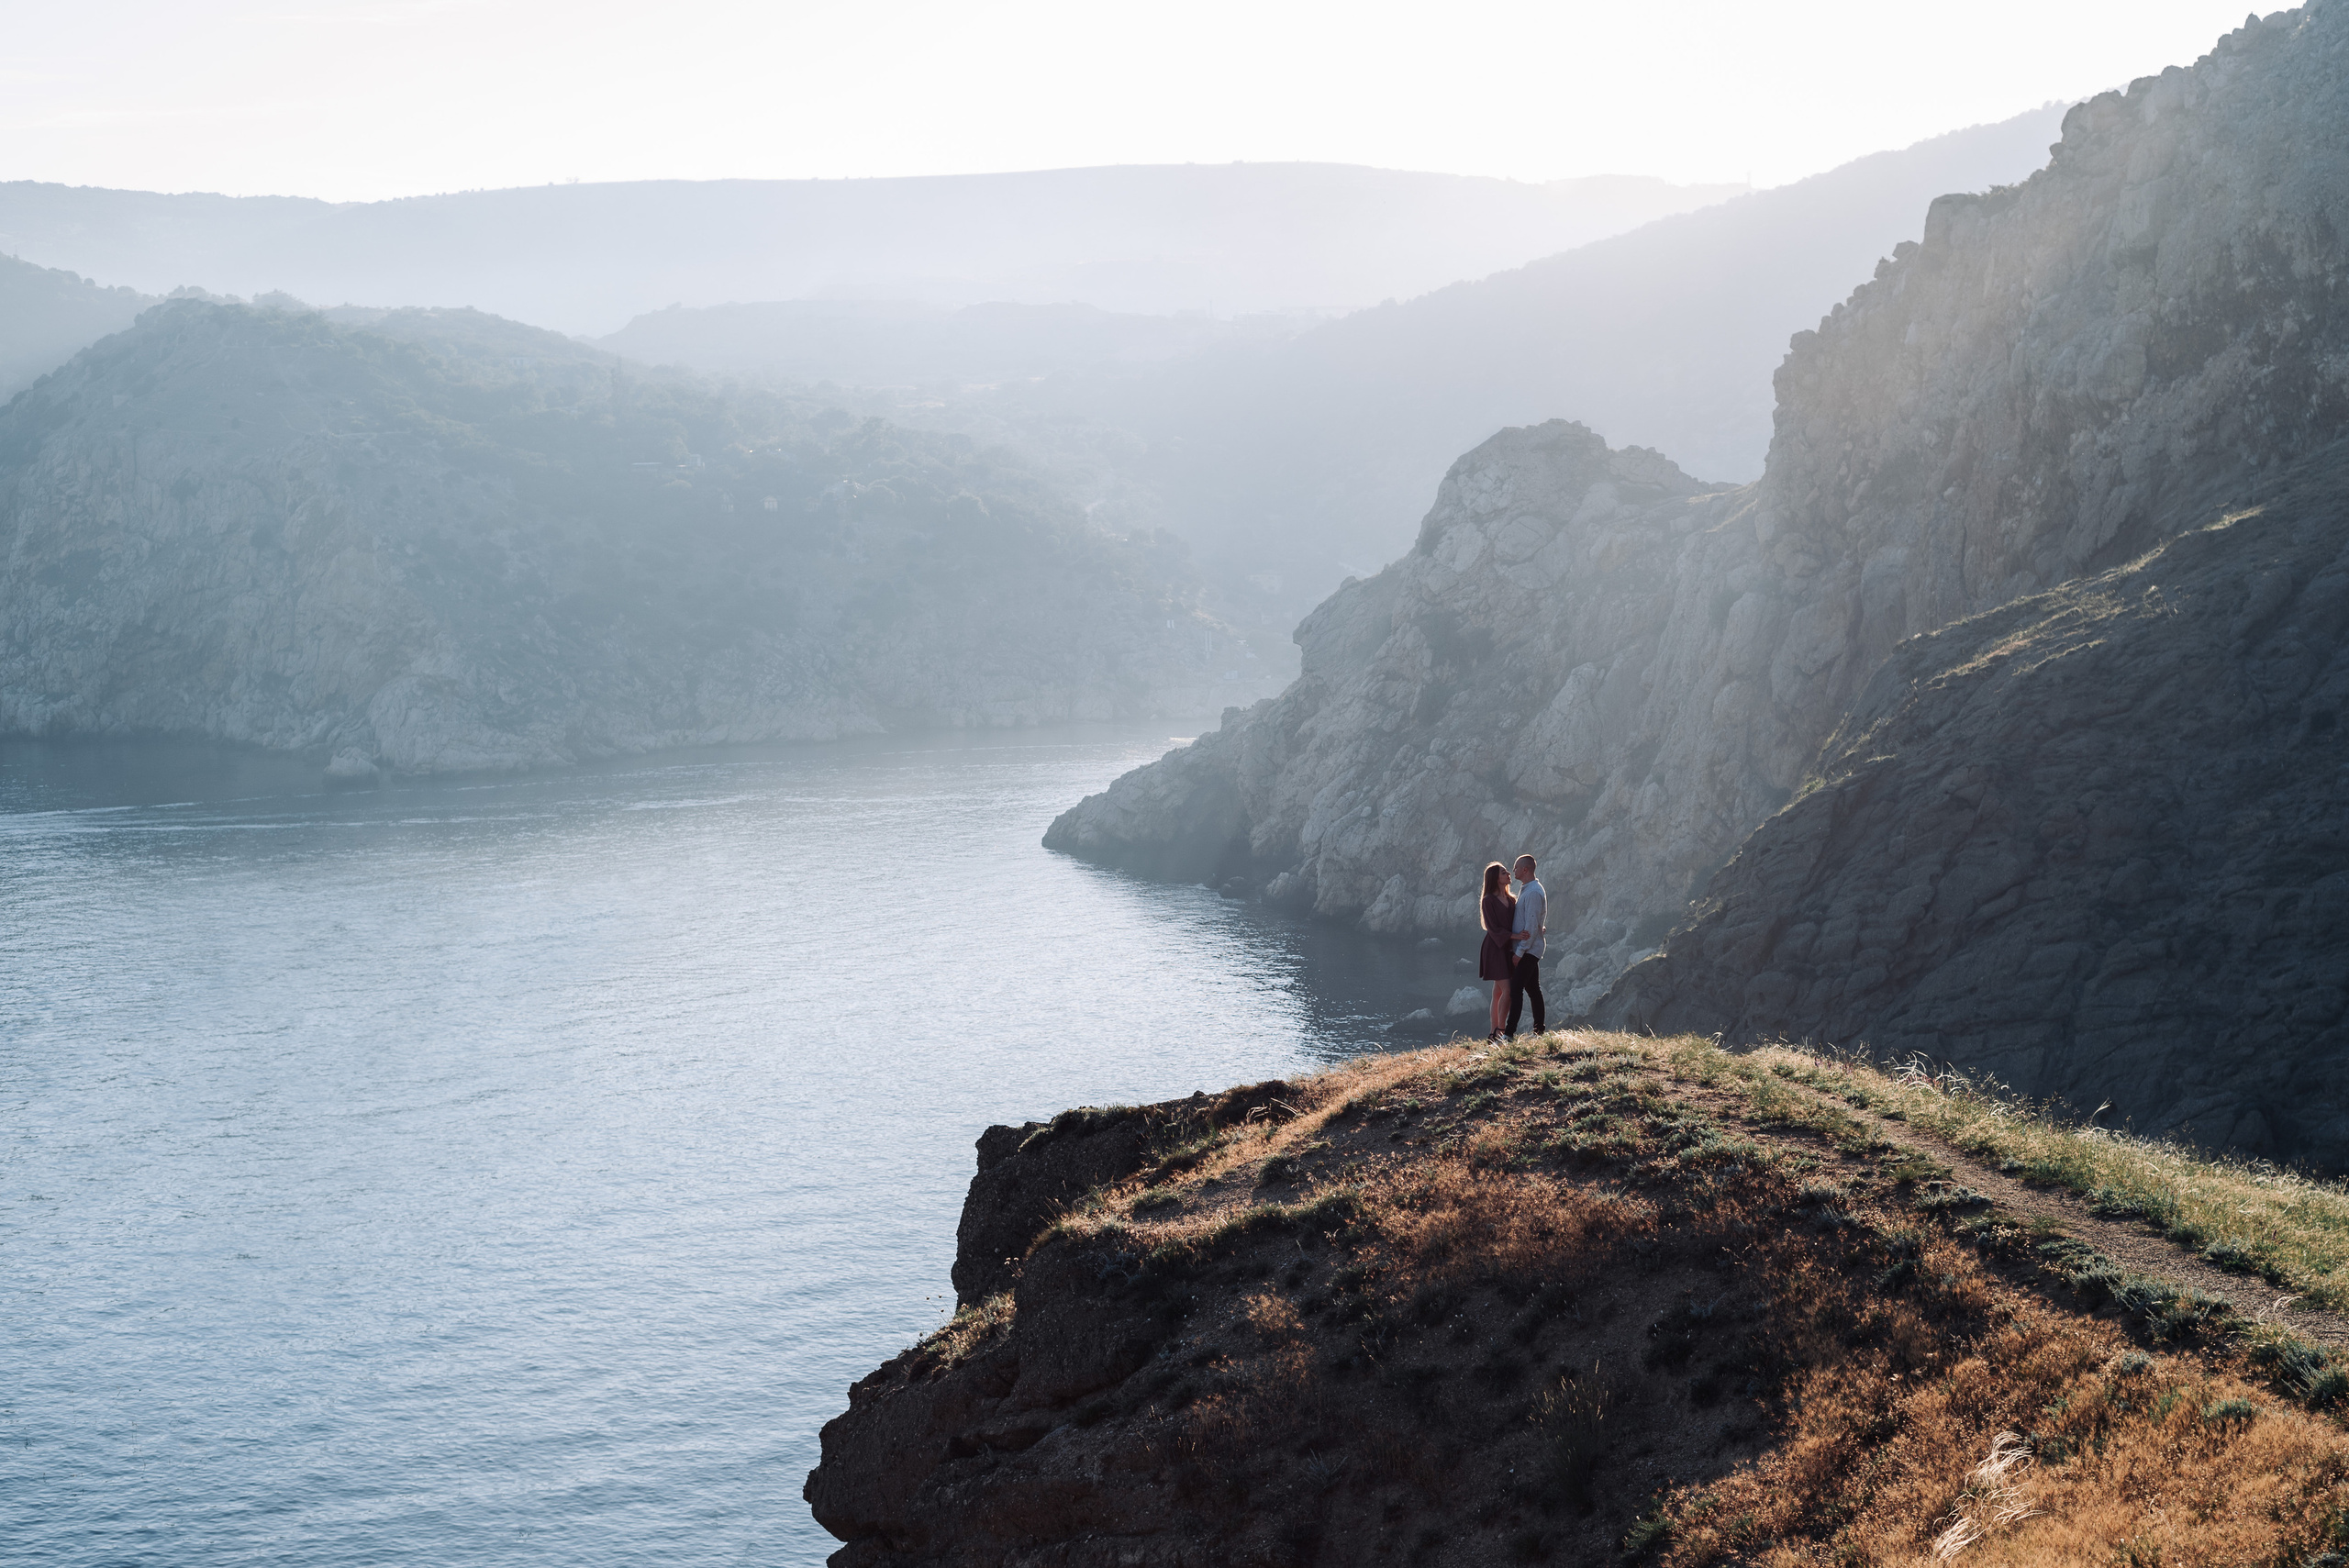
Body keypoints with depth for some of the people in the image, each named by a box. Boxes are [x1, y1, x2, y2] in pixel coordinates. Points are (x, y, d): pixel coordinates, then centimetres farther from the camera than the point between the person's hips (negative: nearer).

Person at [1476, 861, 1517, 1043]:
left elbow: (1517, 924, 11)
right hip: (1496, 949, -7)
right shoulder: (1489, 900, -9)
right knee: (1507, 990, -13)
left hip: (1508, 950, 7)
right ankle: (1500, 1030, -7)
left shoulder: (1511, 900, 14)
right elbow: (1494, 928, -14)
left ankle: (1494, 1033, 10)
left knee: (1499, 992, 7)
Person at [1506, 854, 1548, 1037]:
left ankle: (1510, 1033, -16)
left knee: (1516, 989, -13)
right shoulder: (1525, 889, 15)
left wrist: (1520, 952, -19)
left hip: (1528, 949, -10)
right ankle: (1540, 1028, 18)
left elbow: (1531, 926, -20)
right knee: (1533, 989, 13)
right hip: (1529, 949, 10)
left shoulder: (1534, 893, -17)